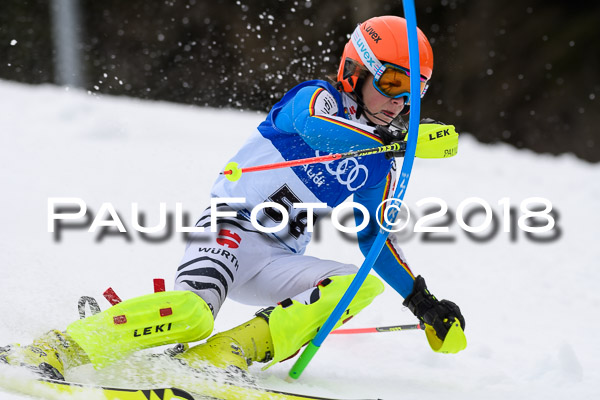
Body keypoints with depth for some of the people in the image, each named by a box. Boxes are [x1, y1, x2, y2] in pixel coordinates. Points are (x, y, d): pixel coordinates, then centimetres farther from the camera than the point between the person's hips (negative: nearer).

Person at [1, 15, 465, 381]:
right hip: (231, 230, -7)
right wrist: (388, 137, -39)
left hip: (278, 263, 7)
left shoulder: (379, 168, 17)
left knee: (364, 283, -18)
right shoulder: (316, 98, -1)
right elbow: (317, 127, -26)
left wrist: (424, 304, 19)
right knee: (194, 312, -33)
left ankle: (232, 351, -24)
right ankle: (57, 349, -28)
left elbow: (377, 239, 26)